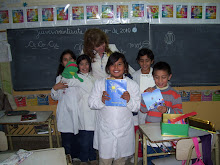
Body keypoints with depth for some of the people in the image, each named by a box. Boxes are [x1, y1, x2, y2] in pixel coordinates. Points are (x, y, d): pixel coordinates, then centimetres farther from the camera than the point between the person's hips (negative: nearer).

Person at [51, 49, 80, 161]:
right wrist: (55, 88, -10)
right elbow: (56, 97, 7)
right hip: (65, 113, -1)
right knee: (66, 139, 2)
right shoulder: (60, 77, 5)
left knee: (77, 138, 11)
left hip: (77, 112, 1)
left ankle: (76, 157, 33)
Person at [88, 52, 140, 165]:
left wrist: (129, 101, -20)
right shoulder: (100, 83, -1)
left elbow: (137, 107, -1)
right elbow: (91, 103, -2)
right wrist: (101, 101, -21)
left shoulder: (132, 84, -1)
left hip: (124, 130, 1)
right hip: (105, 130, -1)